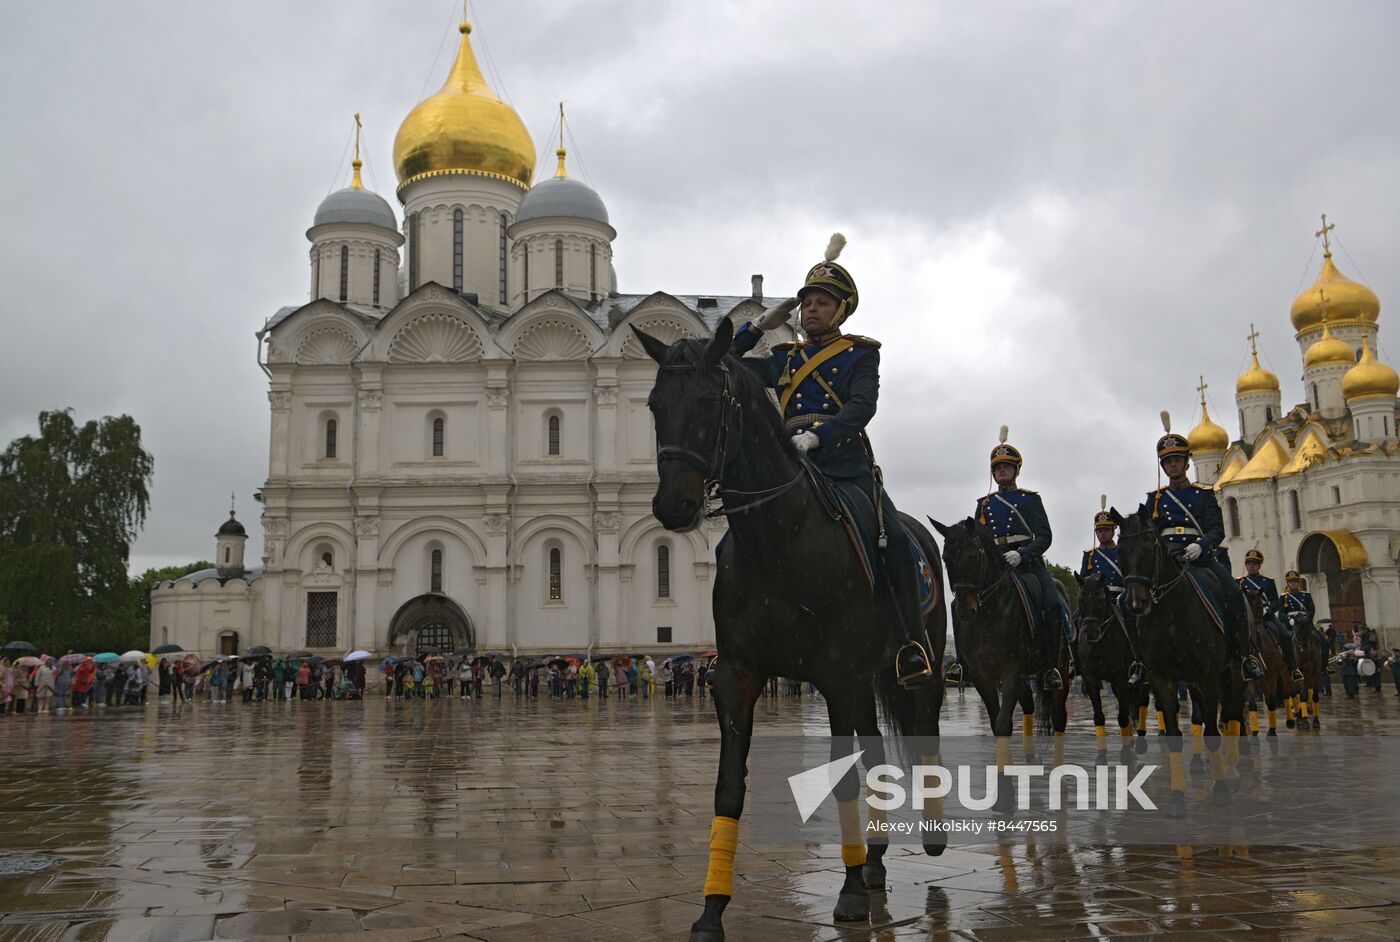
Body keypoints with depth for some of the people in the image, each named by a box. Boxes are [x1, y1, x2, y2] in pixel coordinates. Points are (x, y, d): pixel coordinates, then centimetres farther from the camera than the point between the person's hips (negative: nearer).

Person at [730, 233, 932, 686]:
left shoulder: (861, 354, 9)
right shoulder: (786, 359, 23)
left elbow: (861, 408, -8)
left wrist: (816, 436, -25)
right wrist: (761, 325, 18)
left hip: (846, 463, -4)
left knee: (895, 541, -22)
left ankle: (913, 645, -14)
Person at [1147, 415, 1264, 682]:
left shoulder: (1203, 494, 13)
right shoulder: (1155, 498, 18)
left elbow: (1217, 530, 1)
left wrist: (1200, 546, -21)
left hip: (1200, 556, 0)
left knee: (1233, 592, -25)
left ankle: (1245, 652, -13)